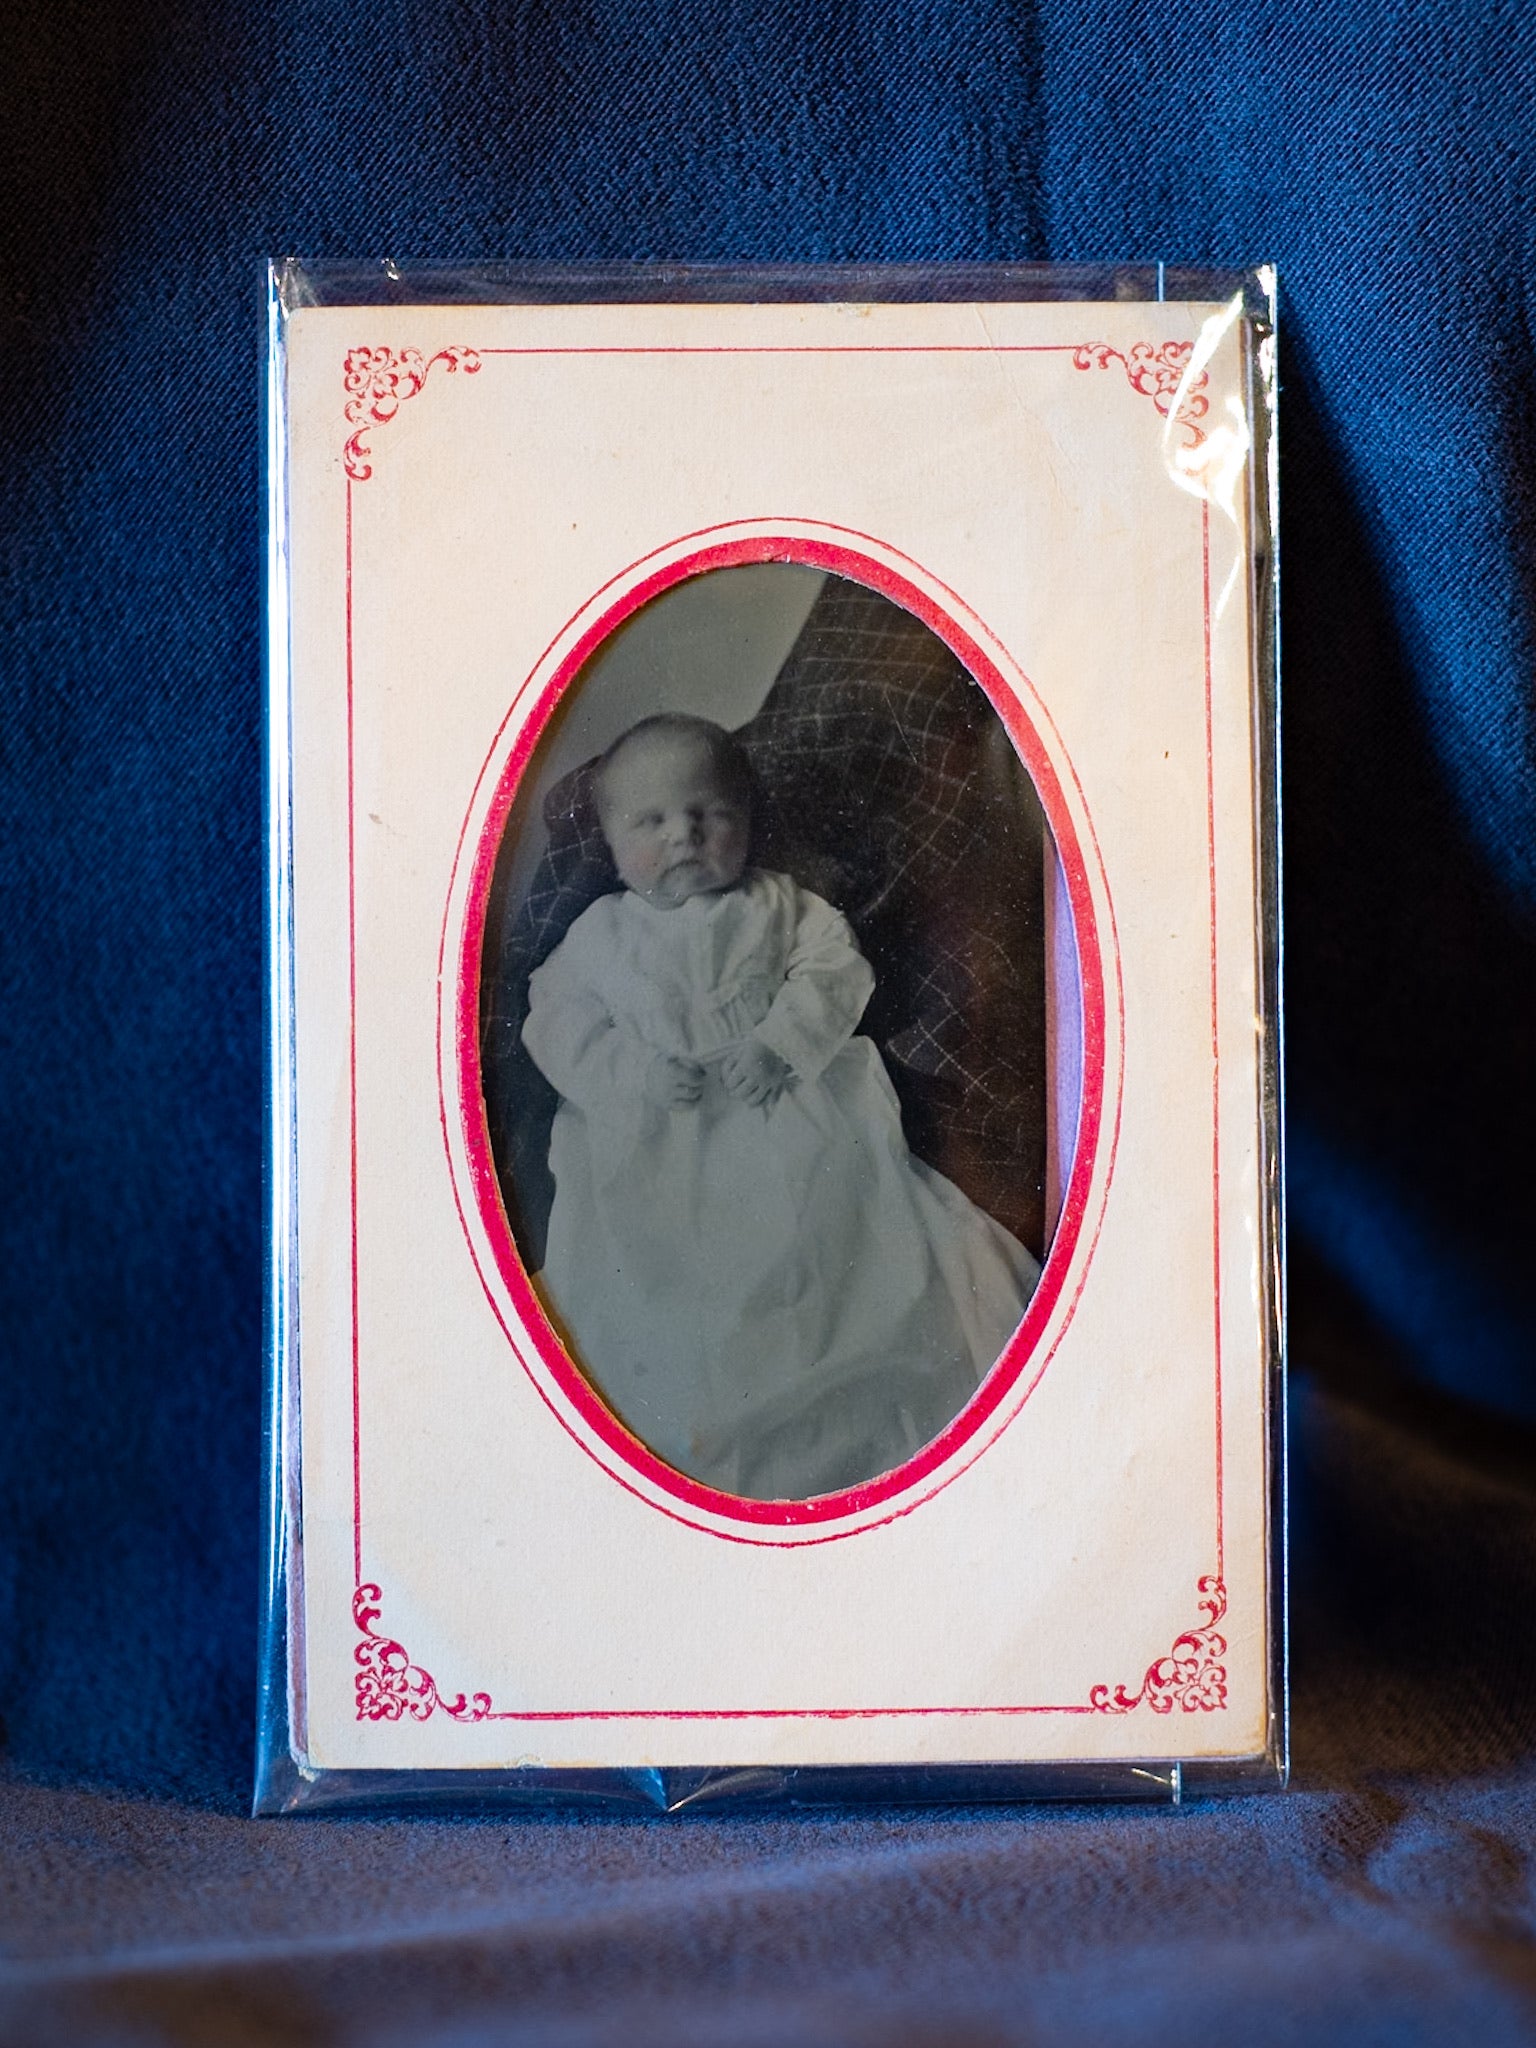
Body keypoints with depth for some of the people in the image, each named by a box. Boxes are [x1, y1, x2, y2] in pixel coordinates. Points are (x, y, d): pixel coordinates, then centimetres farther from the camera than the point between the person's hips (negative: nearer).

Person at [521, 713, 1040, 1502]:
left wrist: (780, 1042, -16)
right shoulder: (599, 934, 14)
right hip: (653, 1133, 0)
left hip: (790, 1104, 0)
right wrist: (636, 1071, -12)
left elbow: (835, 972, 2)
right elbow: (560, 1026, 6)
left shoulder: (780, 906, 13)